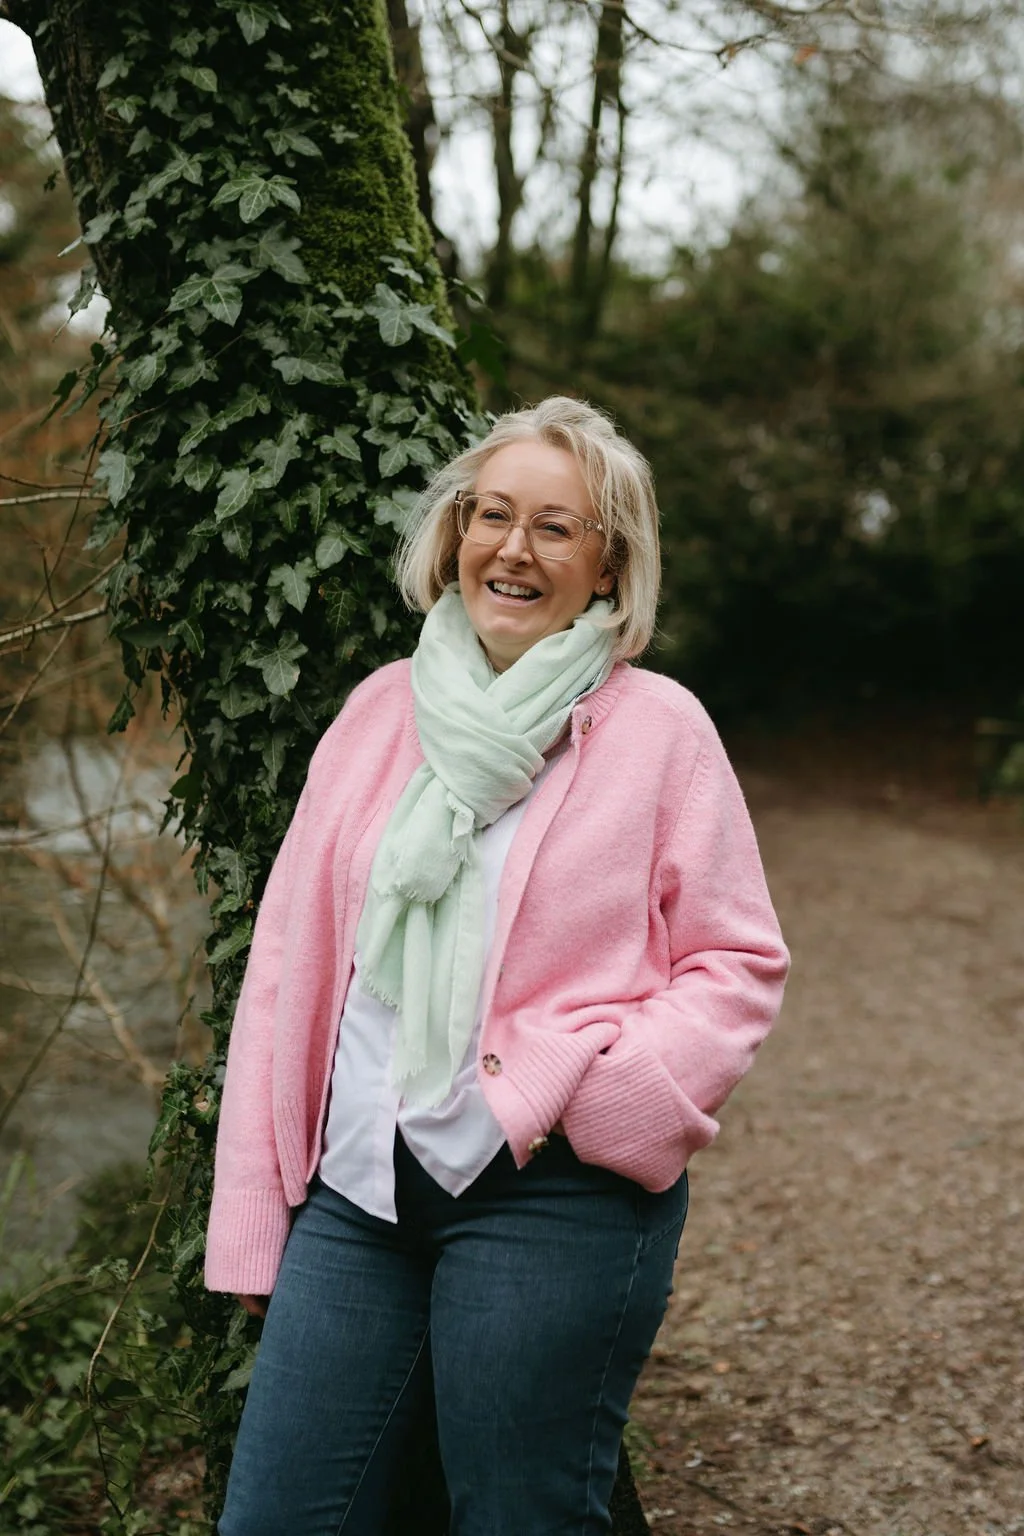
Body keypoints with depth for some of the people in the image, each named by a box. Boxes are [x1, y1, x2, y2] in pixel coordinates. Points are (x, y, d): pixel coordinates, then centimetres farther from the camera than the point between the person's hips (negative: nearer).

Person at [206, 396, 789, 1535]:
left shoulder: (660, 729, -1)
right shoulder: (381, 709, 9)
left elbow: (739, 962, 0)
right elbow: (290, 959, 10)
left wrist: (585, 1082, -17)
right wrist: (252, 1214, 7)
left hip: (551, 1196, -3)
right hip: (354, 1184, 4)